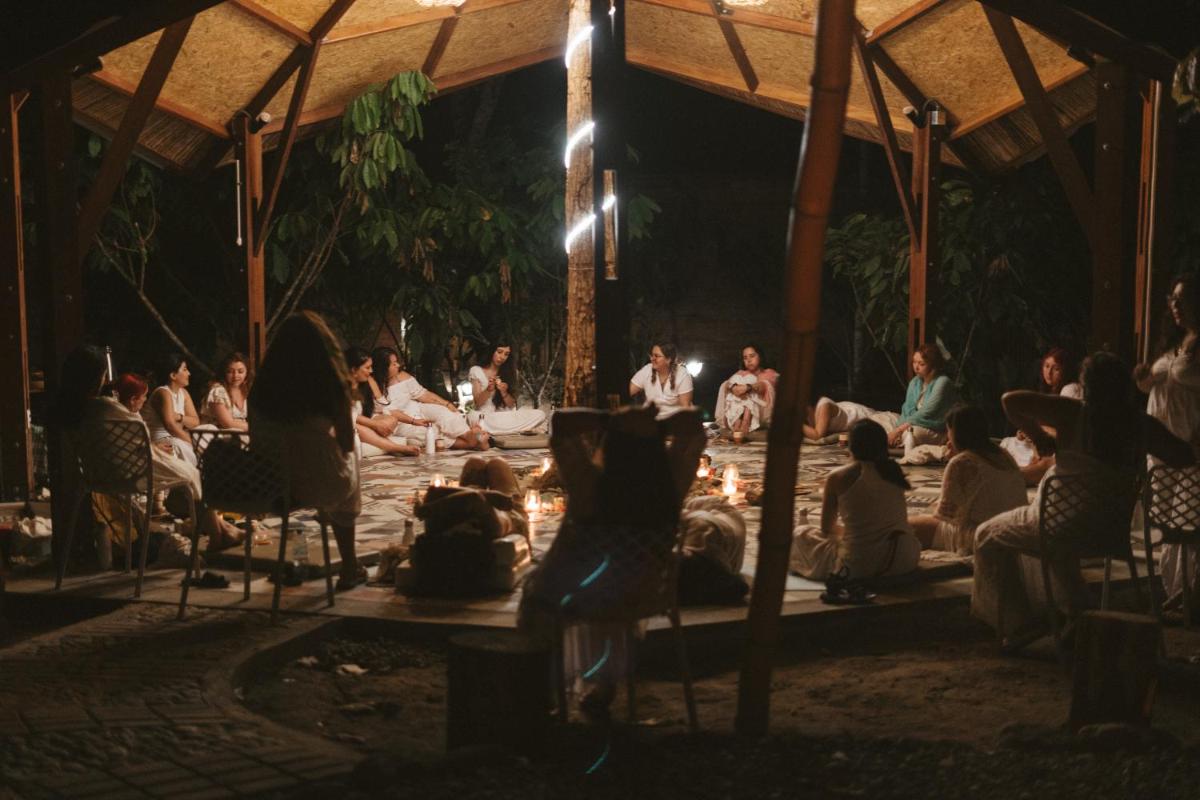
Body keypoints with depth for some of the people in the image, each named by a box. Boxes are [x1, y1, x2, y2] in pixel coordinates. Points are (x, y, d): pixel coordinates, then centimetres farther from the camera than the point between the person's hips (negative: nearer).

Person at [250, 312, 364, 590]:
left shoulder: (262, 387, -6)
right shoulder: (329, 385, -16)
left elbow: (257, 444, 5)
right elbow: (347, 442, -7)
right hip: (321, 483, -3)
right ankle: (349, 569, 46)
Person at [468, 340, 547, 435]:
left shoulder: (510, 372, 13)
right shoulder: (476, 371, 6)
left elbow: (511, 405, 7)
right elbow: (477, 403, 0)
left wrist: (504, 393, -14)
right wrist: (488, 390, -19)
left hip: (506, 416, 3)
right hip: (485, 417, -3)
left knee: (540, 414, -24)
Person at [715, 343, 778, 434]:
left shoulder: (770, 374, 17)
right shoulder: (740, 374, 27)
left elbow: (766, 386, -8)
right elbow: (727, 384, 4)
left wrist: (748, 387, -27)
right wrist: (734, 387, -21)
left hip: (759, 411, -2)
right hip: (735, 410, 2)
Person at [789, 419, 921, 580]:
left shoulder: (838, 477, -5)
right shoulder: (892, 470, 6)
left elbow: (827, 527, 7)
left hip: (858, 566, -4)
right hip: (905, 560, 4)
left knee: (801, 534, 17)